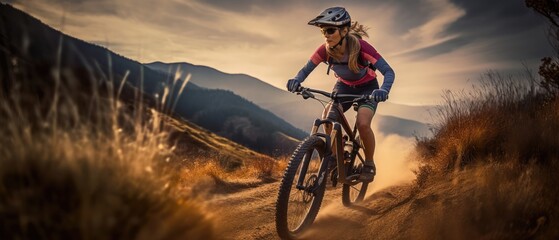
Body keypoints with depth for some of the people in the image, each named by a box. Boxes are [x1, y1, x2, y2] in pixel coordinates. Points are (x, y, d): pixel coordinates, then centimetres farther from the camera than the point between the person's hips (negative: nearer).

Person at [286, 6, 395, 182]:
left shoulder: (360, 47, -34)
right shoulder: (325, 50, -24)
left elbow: (388, 71, -35)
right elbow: (306, 69, -15)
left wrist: (384, 90, -56)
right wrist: (296, 81, -38)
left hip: (367, 88, -3)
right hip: (343, 86, 4)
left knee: (362, 124, -27)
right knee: (326, 120, -22)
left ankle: (369, 164, -1)